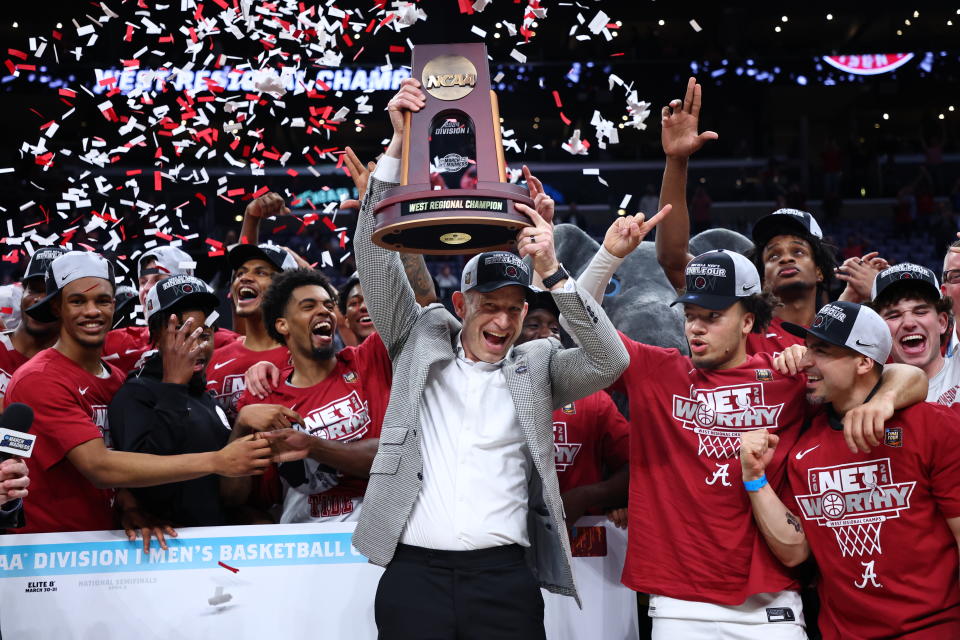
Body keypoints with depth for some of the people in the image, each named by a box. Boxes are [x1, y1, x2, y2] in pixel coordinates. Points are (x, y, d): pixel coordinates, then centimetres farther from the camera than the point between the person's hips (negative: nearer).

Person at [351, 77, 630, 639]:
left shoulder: (536, 366, 10)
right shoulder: (422, 339, 11)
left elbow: (611, 361, -5)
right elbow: (374, 250, 5)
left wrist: (552, 272, -13)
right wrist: (399, 143, -3)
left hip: (506, 576, 0)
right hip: (413, 571, 0)